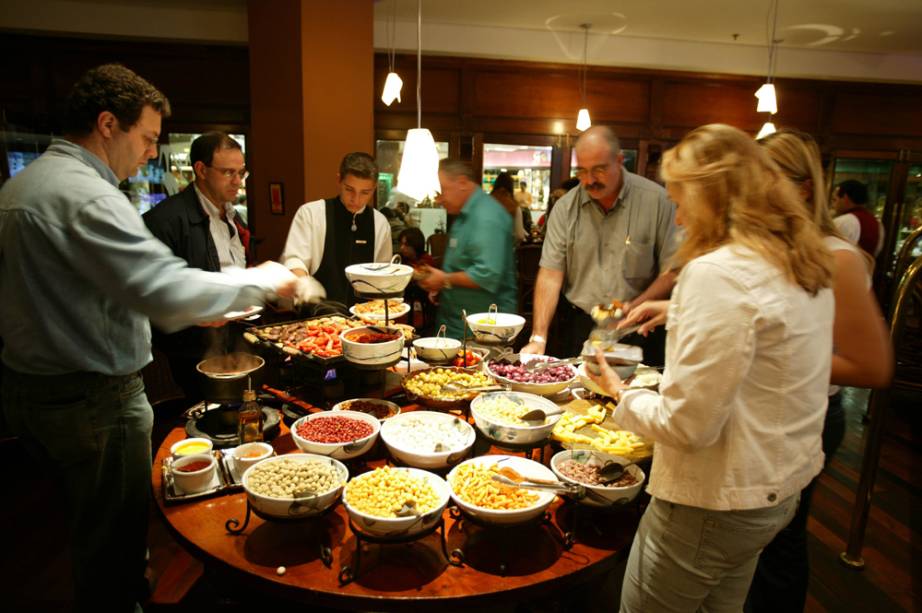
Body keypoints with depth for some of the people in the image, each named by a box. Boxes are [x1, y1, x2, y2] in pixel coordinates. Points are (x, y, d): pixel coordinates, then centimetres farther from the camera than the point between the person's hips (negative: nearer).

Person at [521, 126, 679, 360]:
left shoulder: (657, 200, -8)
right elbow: (551, 274, -6)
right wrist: (538, 338, -14)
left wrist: (634, 307, -18)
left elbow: (672, 271, -5)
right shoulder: (565, 208, -1)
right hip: (579, 329, 2)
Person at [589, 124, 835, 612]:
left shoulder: (718, 273, -25)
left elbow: (688, 423, -25)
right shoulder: (805, 264, 4)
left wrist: (624, 396, -7)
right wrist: (675, 311, 12)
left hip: (713, 503, -9)